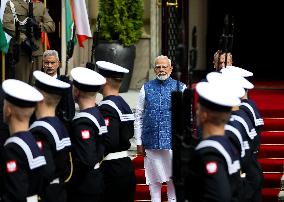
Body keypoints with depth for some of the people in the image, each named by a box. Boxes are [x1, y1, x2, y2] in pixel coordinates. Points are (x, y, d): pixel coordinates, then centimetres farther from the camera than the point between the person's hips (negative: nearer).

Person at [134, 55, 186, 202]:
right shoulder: (146, 89, 6)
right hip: (151, 143, 1)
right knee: (154, 180, 8)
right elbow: (138, 117, 7)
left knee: (174, 179, 3)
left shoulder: (180, 88, 3)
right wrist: (139, 143, 3)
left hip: (173, 142, -1)